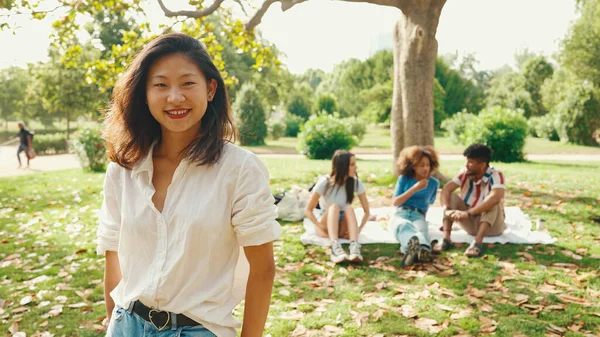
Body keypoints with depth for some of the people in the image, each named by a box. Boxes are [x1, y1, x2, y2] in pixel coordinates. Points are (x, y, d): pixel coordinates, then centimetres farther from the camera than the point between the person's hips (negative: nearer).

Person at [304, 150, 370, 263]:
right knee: (334, 206, -32)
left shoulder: (356, 183, -12)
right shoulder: (325, 183, -19)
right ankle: (335, 247, -53)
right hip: (326, 224, -2)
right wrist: (323, 229, -26)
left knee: (349, 208, -29)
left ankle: (354, 247, -49)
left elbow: (366, 211, -6)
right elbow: (308, 210, -15)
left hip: (343, 226, 2)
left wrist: (358, 229, -22)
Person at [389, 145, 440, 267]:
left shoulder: (434, 183, 14)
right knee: (403, 225, -43)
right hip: (400, 214, -2)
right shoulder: (404, 179, 8)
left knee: (421, 230, -40)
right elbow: (395, 202, 2)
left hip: (418, 216, 2)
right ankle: (419, 249, -77)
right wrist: (414, 189, -5)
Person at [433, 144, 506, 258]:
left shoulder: (496, 176, -22)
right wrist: (446, 210, -37)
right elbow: (446, 190, -17)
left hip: (492, 225, -4)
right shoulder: (465, 173, -8)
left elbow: (495, 197, -41)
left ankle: (478, 242, -43)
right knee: (452, 198, -15)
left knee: (493, 202, -32)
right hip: (470, 223, 4)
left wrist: (467, 213, -48)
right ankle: (446, 238, -29)